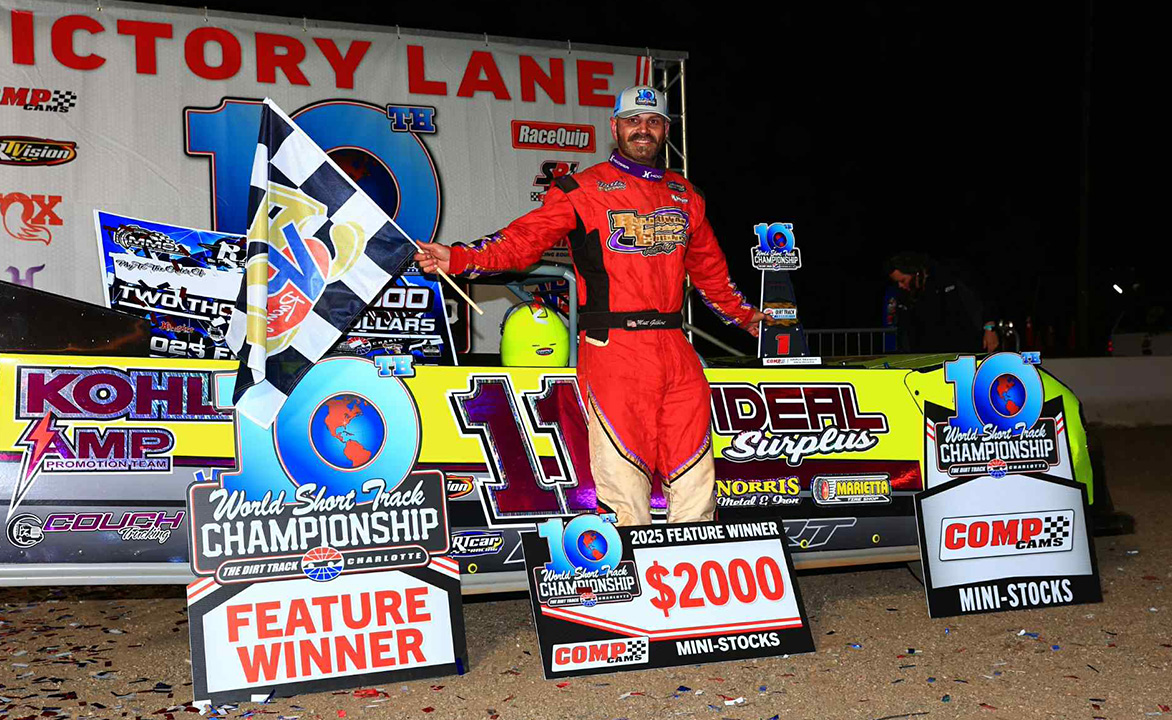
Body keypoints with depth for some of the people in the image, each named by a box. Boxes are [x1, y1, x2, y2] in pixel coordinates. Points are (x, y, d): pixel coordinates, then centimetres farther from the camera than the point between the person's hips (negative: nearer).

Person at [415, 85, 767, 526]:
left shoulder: (685, 196, 19)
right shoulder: (582, 190, 4)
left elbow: (709, 269, 32)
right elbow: (527, 237, -5)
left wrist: (743, 315, 39)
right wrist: (458, 259, -19)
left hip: (675, 352, 5)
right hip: (612, 349, -4)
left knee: (694, 474, 4)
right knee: (623, 472, -5)